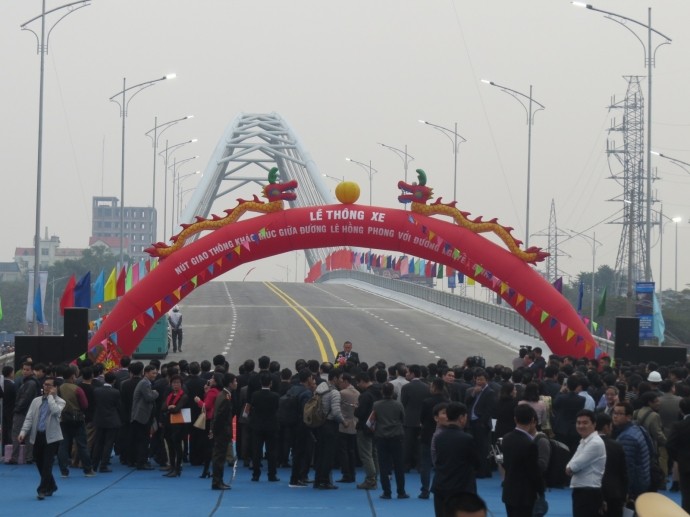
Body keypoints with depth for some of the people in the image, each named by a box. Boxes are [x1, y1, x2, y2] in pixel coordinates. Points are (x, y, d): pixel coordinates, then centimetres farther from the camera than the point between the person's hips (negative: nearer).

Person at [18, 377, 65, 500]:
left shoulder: (59, 402, 2)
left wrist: (51, 396, -12)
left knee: (47, 464, -10)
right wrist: (23, 431, -8)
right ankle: (51, 486, 28)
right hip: (38, 436, 4)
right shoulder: (36, 401, 12)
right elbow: (29, 418, 6)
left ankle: (43, 490, -6)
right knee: (39, 463, 10)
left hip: (51, 437, -4)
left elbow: (55, 411, -21)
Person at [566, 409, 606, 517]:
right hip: (580, 490, 10)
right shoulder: (584, 442, 17)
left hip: (589, 492, -10)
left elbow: (575, 466, -18)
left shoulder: (595, 443, -15)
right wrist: (571, 468, -6)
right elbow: (573, 466, 14)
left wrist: (569, 468, 1)